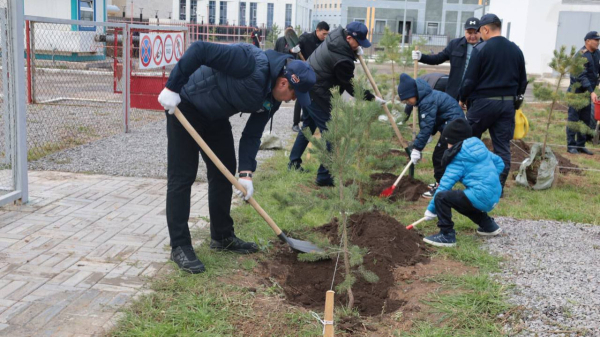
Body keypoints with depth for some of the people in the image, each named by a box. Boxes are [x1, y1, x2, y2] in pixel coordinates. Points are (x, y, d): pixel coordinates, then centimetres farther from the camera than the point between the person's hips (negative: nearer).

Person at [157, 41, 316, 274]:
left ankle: (222, 237, 25)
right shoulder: (250, 62, -31)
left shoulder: (272, 100, -6)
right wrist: (172, 88, -31)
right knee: (182, 177, -7)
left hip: (216, 116, 9)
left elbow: (252, 135, -3)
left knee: (224, 173, 11)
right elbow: (199, 49, -33)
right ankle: (179, 246, -1)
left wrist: (246, 172, -15)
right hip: (184, 106, -8)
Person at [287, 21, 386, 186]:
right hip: (316, 93, -10)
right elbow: (350, 87, -14)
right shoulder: (343, 60, -26)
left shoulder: (336, 34, -2)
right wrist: (372, 98, -8)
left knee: (308, 125, 23)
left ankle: (294, 163, 34)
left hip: (304, 85, 10)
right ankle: (324, 176, -3)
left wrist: (355, 50, 5)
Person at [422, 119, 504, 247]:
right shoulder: (479, 147, 14)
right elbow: (499, 163, 23)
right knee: (460, 199, 33)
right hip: (494, 196, 9)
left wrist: (431, 209, -1)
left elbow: (444, 185, -8)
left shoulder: (459, 159, -6)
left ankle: (446, 235, -12)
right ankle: (488, 225, 34)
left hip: (481, 197, -9)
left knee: (441, 197, -15)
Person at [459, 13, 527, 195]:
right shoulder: (516, 50, 7)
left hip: (483, 102, -5)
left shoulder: (481, 50, -10)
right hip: (508, 103, 5)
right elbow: (523, 80, 14)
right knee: (503, 147, 8)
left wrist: (462, 99, 5)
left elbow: (470, 80, -9)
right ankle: (499, 186, 10)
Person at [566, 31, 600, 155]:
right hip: (577, 92, -7)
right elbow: (582, 76, -22)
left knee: (586, 120, 9)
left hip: (588, 92, 8)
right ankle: (571, 145, 2)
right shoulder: (581, 55, -16)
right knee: (573, 118, -3)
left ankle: (581, 145, 16)